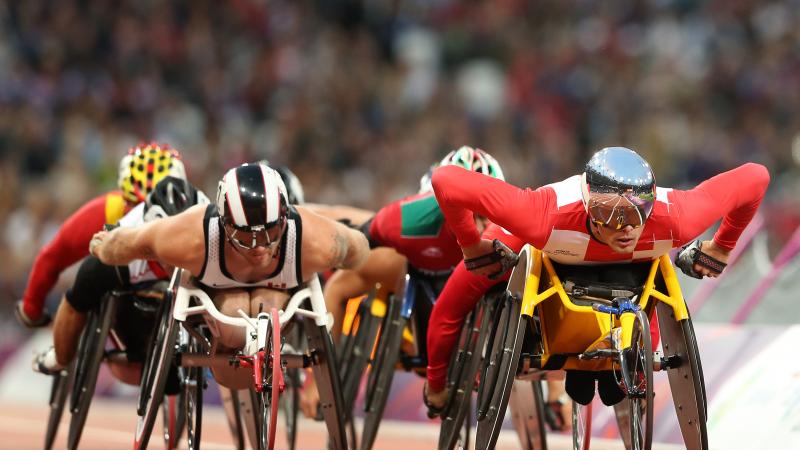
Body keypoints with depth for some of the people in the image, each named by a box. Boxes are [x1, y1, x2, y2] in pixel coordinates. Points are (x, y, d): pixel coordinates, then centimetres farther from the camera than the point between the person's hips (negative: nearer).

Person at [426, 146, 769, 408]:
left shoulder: (674, 219, -47)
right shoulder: (546, 216, -53)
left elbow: (754, 178, -32)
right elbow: (447, 181, -48)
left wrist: (721, 248, -17)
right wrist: (472, 247, -29)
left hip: (632, 274, 2)